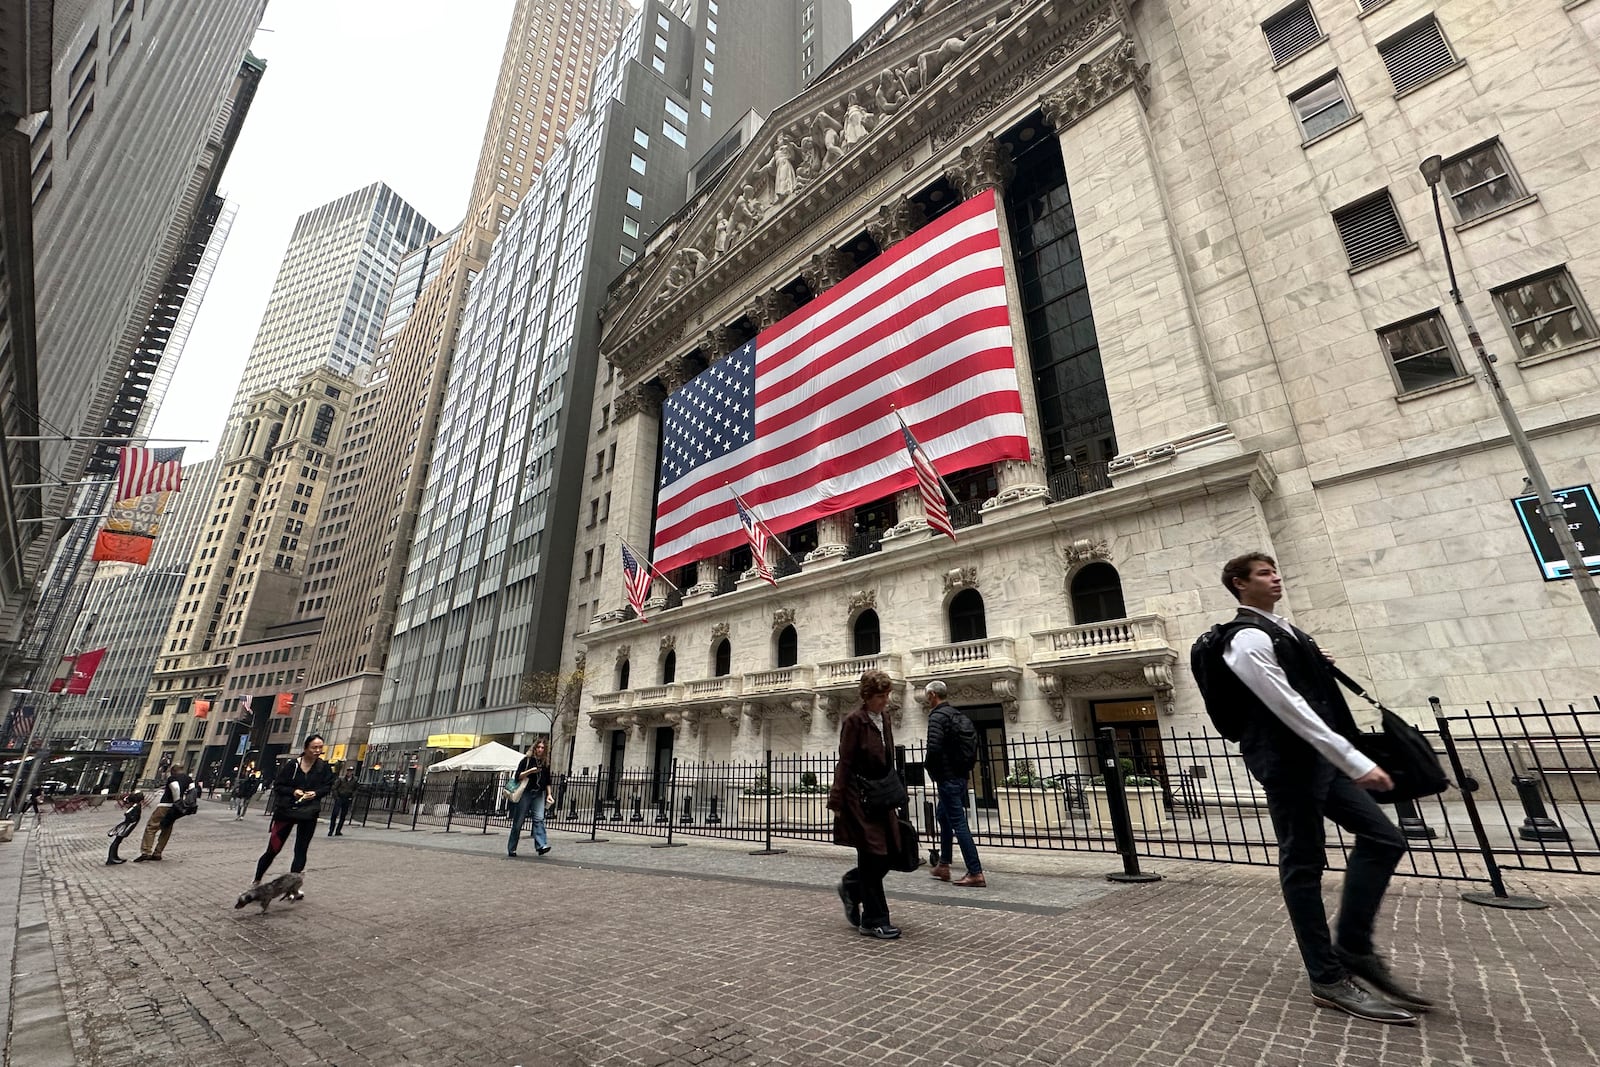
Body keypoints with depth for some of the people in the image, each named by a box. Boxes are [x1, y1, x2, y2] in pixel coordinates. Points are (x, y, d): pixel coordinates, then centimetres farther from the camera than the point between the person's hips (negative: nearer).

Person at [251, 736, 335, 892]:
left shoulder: (324, 767, -6)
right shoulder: (292, 765, -11)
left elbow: (328, 786, 3)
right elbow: (278, 785, -3)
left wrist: (316, 793, -16)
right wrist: (293, 791, -19)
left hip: (309, 814, 1)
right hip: (286, 811, -1)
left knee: (301, 851, 5)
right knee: (273, 849, 8)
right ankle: (257, 881, 31)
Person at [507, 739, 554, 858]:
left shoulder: (546, 763, 11)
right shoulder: (527, 760, 0)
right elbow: (517, 776, -4)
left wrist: (549, 794, 11)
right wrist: (530, 771, -18)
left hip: (539, 794, 3)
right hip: (525, 793, -2)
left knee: (539, 818, -12)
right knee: (518, 821, 3)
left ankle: (541, 845, -20)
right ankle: (511, 849, 14)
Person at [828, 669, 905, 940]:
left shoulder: (885, 719, 9)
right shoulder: (854, 721, -13)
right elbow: (844, 764, -13)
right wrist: (837, 802, -13)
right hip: (859, 798, -7)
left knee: (889, 853, 8)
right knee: (872, 857, 0)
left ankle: (851, 887, 32)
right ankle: (874, 921, 15)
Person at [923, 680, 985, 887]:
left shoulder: (937, 716, -14)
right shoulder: (961, 715, 12)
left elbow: (934, 748, -24)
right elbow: (974, 745, 15)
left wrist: (932, 772, -9)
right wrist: (966, 768, 16)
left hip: (947, 778, -9)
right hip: (961, 777, 10)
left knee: (959, 824, -5)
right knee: (942, 814, 23)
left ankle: (975, 874, -3)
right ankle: (943, 865, 30)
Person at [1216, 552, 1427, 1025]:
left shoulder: (1278, 628, 14)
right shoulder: (1248, 638, -19)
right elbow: (1288, 708, -24)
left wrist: (1316, 666, 10)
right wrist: (1355, 762, -22)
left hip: (1317, 755, 10)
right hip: (1287, 760, -10)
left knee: (1382, 838, 10)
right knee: (1303, 863, 0)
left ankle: (1353, 949, 20)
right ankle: (1329, 979, 13)